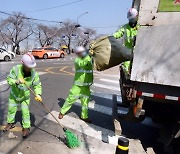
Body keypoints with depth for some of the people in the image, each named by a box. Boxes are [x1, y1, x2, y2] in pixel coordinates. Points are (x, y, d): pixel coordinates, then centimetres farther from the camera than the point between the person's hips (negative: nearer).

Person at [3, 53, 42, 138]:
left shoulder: (34, 74, -24)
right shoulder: (15, 69, -26)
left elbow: (37, 85, -18)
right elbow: (9, 80, -21)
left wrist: (38, 94, -35)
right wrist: (17, 81, -42)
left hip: (25, 97, -1)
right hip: (14, 95, 2)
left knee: (25, 112, 0)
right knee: (11, 109, 20)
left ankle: (26, 127, 21)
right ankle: (10, 123, 45)